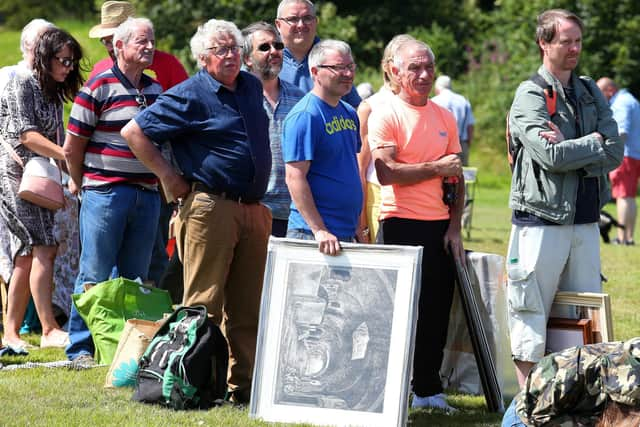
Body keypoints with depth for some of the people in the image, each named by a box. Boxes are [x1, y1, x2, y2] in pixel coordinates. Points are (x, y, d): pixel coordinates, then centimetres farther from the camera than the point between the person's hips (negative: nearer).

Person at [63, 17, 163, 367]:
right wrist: (85, 186, 5)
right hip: (105, 192, -6)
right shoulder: (99, 87, -6)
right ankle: (80, 348, 2)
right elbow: (72, 147, -3)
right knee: (95, 276, -3)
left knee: (135, 279, 9)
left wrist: (162, 184, 13)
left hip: (147, 195, 6)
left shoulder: (156, 90, 13)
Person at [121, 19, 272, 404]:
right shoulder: (190, 95, -7)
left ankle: (243, 384, 13)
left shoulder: (251, 86, 15)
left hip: (254, 210, 7)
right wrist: (169, 176, -6)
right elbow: (134, 132, -7)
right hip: (210, 208, -7)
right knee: (204, 304, -6)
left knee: (248, 307, 8)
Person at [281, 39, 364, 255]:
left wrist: (358, 225, 17)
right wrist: (319, 230, -22)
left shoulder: (349, 113, 14)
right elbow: (295, 178, -18)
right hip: (312, 235, -8)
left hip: (348, 234, 8)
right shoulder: (305, 116, -12)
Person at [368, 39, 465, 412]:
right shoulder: (386, 114, -5)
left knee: (437, 312, 7)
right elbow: (387, 173, -16)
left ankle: (428, 388, 16)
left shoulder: (445, 118, 13)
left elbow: (457, 178, 15)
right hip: (402, 224, -5)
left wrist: (455, 227, 5)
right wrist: (436, 168, -13)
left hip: (441, 227, 6)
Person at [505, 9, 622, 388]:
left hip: (586, 221, 6)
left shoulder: (591, 93, 13)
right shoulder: (530, 96, -4)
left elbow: (615, 153, -1)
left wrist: (569, 147, -13)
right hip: (541, 220, -6)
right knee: (531, 314, -3)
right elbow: (551, 157, -18)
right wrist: (596, 142, -6)